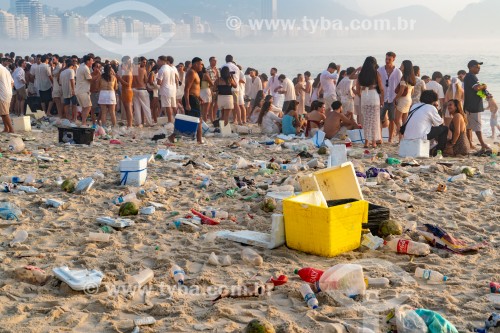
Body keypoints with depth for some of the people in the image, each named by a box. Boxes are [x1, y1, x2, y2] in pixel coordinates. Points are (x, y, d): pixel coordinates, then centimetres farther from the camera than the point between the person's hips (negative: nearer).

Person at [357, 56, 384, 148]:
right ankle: (373, 141, 5)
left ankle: (366, 141, 10)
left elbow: (357, 91, 8)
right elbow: (381, 89, 0)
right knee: (374, 120, 4)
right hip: (374, 96, -3)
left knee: (365, 120, 9)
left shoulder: (360, 75, 7)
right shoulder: (376, 73, -1)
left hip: (364, 97, 3)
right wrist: (382, 101, 9)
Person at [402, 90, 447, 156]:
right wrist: (436, 110, 18)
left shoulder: (415, 106, 18)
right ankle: (438, 151, 14)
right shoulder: (431, 108, -2)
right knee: (444, 129, 7)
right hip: (420, 137, -8)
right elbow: (439, 123, 6)